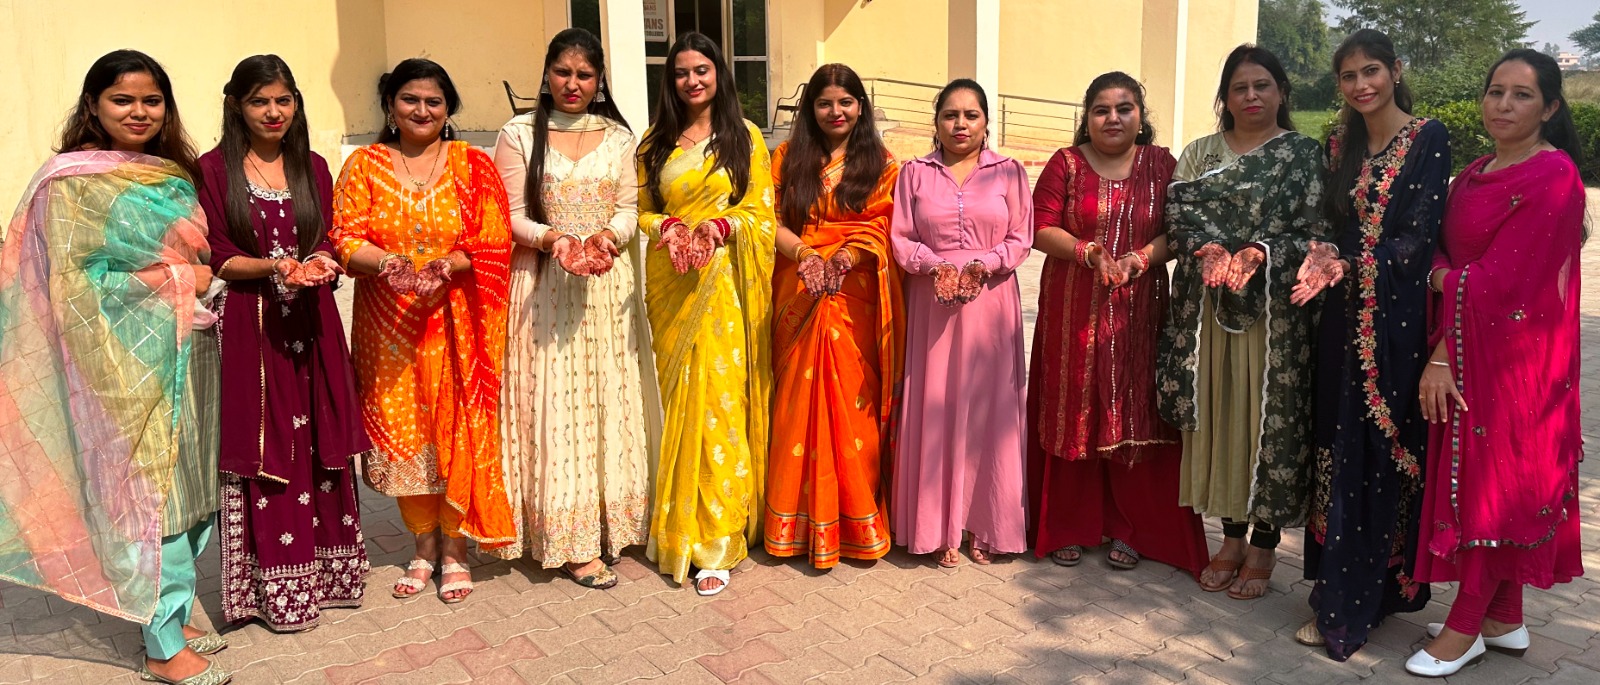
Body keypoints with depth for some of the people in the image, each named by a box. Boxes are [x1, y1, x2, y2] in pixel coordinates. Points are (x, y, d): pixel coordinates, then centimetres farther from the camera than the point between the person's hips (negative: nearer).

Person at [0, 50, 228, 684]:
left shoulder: (176, 175, 13)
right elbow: (73, 281, -11)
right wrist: (177, 281, -13)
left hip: (188, 353, 6)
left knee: (191, 488, 10)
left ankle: (173, 616, 25)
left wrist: (208, 279, 3)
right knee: (146, 490, -1)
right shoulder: (73, 181, -6)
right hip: (129, 362, -6)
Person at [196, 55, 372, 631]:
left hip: (312, 323, 3)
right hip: (248, 326, -3)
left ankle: (327, 568, 19)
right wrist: (275, 268, -19)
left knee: (321, 447, 6)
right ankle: (276, 585, 10)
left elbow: (328, 242, 10)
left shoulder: (313, 167, 12)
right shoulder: (214, 168, 0)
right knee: (263, 451, 0)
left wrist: (319, 264, -12)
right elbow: (217, 258, -3)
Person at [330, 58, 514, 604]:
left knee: (457, 430, 0)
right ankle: (423, 546, 23)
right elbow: (345, 238, -2)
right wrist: (386, 262, -21)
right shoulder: (363, 165, 6)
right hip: (388, 328, 1)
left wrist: (449, 264, -21)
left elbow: (494, 243, -4)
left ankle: (455, 548, 16)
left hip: (455, 323, -1)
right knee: (401, 433, 6)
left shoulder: (473, 165, 3)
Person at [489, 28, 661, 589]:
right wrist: (552, 239, -19)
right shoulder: (519, 134, 3)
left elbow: (629, 208, 6)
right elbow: (509, 216, -1)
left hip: (609, 286, 3)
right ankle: (571, 541, 4)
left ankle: (610, 519, 19)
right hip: (544, 286, -3)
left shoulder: (619, 137, 10)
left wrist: (607, 236, -15)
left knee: (610, 400, 5)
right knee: (555, 405, -3)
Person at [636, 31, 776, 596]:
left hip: (726, 283, -2)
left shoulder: (745, 136, 6)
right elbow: (641, 209, 12)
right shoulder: (656, 142, 13)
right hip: (671, 284, 2)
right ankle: (680, 523, 17)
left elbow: (762, 214, 3)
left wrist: (723, 226, -16)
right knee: (680, 400, 4)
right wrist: (668, 227, -10)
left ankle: (716, 534, 3)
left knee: (720, 399, -5)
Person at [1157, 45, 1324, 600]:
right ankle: (1231, 537, 20)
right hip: (1206, 310, 3)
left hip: (1274, 311, -3)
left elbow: (1315, 234, -4)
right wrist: (1207, 249, -18)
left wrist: (1260, 253, -20)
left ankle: (1263, 545, 14)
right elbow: (1178, 217, 2)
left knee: (1269, 418, 0)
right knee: (1217, 418, 7)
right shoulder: (1199, 153, 13)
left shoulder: (1305, 155, 4)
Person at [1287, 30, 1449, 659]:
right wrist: (1323, 265, -9)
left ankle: (1350, 607, 7)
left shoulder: (1428, 138, -5)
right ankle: (1342, 594, 19)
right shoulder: (1341, 146, 13)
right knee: (1340, 450, 8)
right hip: (1344, 321, 6)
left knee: (1382, 454, -1)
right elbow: (1333, 229, 12)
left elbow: (1418, 240, -13)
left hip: (1397, 320, -6)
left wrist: (1347, 266, -27)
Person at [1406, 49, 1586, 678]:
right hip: (1465, 350, 8)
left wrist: (1446, 279, -6)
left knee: (1496, 477, 0)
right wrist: (1441, 351, -11)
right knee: (1474, 476, 12)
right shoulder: (1472, 176, 12)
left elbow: (1503, 279, -19)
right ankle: (1504, 618, 25)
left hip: (1515, 356, -8)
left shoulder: (1554, 176, -13)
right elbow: (1444, 256, 3)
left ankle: (1466, 626, 11)